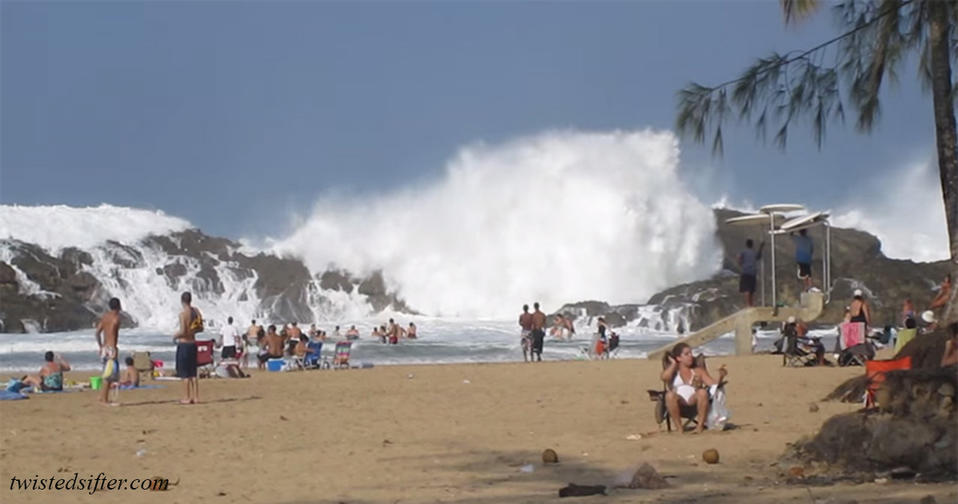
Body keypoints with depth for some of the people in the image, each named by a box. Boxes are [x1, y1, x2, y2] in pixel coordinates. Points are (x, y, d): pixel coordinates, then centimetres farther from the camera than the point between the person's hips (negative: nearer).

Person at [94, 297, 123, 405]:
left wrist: (101, 347, 21)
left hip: (104, 347, 9)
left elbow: (97, 333, 14)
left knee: (108, 373, 15)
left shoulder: (104, 316, 12)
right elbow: (112, 334, -22)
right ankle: (103, 398, -10)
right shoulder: (116, 317, -12)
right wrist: (114, 349, -23)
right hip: (111, 348, -9)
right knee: (110, 374, -7)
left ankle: (104, 398, 15)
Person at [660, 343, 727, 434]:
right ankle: (679, 426, -27)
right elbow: (664, 377, -4)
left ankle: (700, 425, -26)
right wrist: (674, 364, 7)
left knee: (703, 392, -33)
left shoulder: (698, 371, 23)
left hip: (694, 400, 1)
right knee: (670, 395, -36)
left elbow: (713, 384, 11)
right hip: (679, 402, -1)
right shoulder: (672, 370, 20)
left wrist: (720, 377, -9)